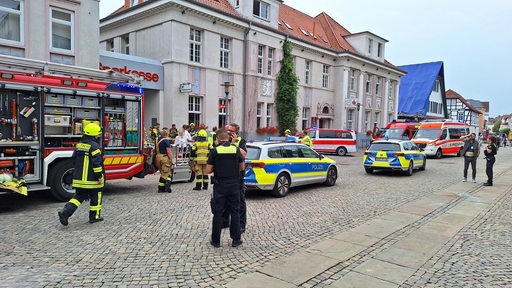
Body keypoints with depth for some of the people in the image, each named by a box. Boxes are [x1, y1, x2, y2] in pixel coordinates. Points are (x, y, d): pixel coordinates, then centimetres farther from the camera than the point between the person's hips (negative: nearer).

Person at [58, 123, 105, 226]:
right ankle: (94, 216, 18)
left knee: (79, 196, 15)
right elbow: (97, 163, -19)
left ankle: (65, 212, -2)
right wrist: (99, 176, -14)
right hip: (91, 179, -7)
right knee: (95, 197, 9)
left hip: (79, 178, 7)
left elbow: (75, 159, 18)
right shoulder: (94, 146, -16)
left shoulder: (79, 145, 9)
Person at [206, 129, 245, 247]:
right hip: (234, 184, 2)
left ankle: (216, 241, 15)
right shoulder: (236, 149, -2)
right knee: (234, 212, 11)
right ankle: (236, 240, 17)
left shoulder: (215, 151, -9)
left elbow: (208, 170, -9)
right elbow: (242, 168, 6)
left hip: (220, 185, -2)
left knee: (218, 213, 7)